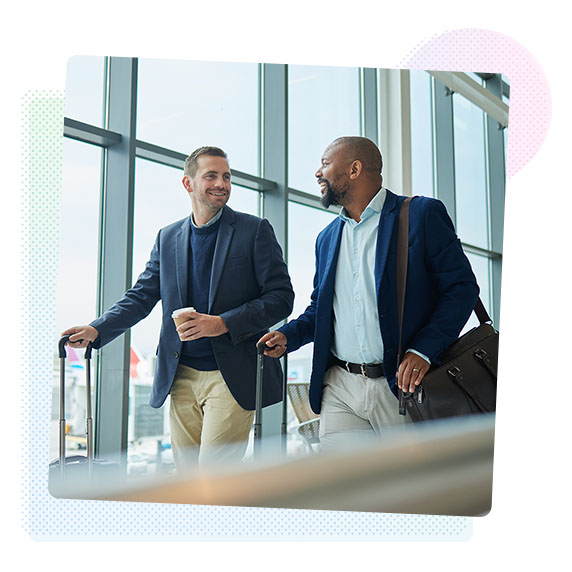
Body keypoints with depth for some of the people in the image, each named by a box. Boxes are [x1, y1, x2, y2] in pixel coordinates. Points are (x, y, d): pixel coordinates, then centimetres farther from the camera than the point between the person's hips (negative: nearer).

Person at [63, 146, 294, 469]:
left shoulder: (255, 230, 0)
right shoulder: (168, 237, 13)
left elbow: (281, 297, -5)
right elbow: (141, 296, 14)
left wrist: (223, 323, -17)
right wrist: (96, 331, -2)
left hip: (232, 376, -4)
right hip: (182, 377, 5)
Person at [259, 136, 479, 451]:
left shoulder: (422, 214, -1)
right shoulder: (327, 237, 18)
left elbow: (462, 286, -5)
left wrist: (423, 351, -16)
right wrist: (288, 335, 4)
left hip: (401, 385, -4)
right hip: (339, 389, 5)